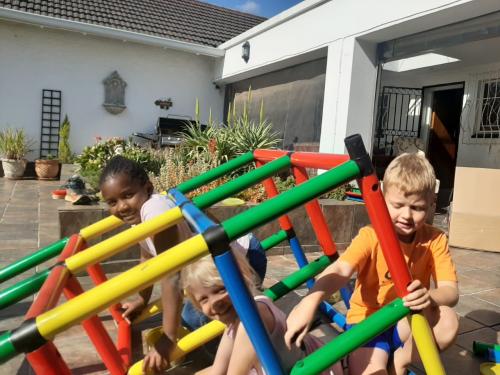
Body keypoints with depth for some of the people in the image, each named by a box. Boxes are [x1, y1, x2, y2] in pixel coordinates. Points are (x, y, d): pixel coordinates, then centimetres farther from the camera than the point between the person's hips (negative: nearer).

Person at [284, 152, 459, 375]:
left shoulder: (435, 240, -8)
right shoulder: (370, 236, -16)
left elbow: (451, 291, -16)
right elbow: (341, 270, -32)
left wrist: (430, 297, -41)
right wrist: (309, 302, -51)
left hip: (407, 323, 4)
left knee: (447, 321, -27)